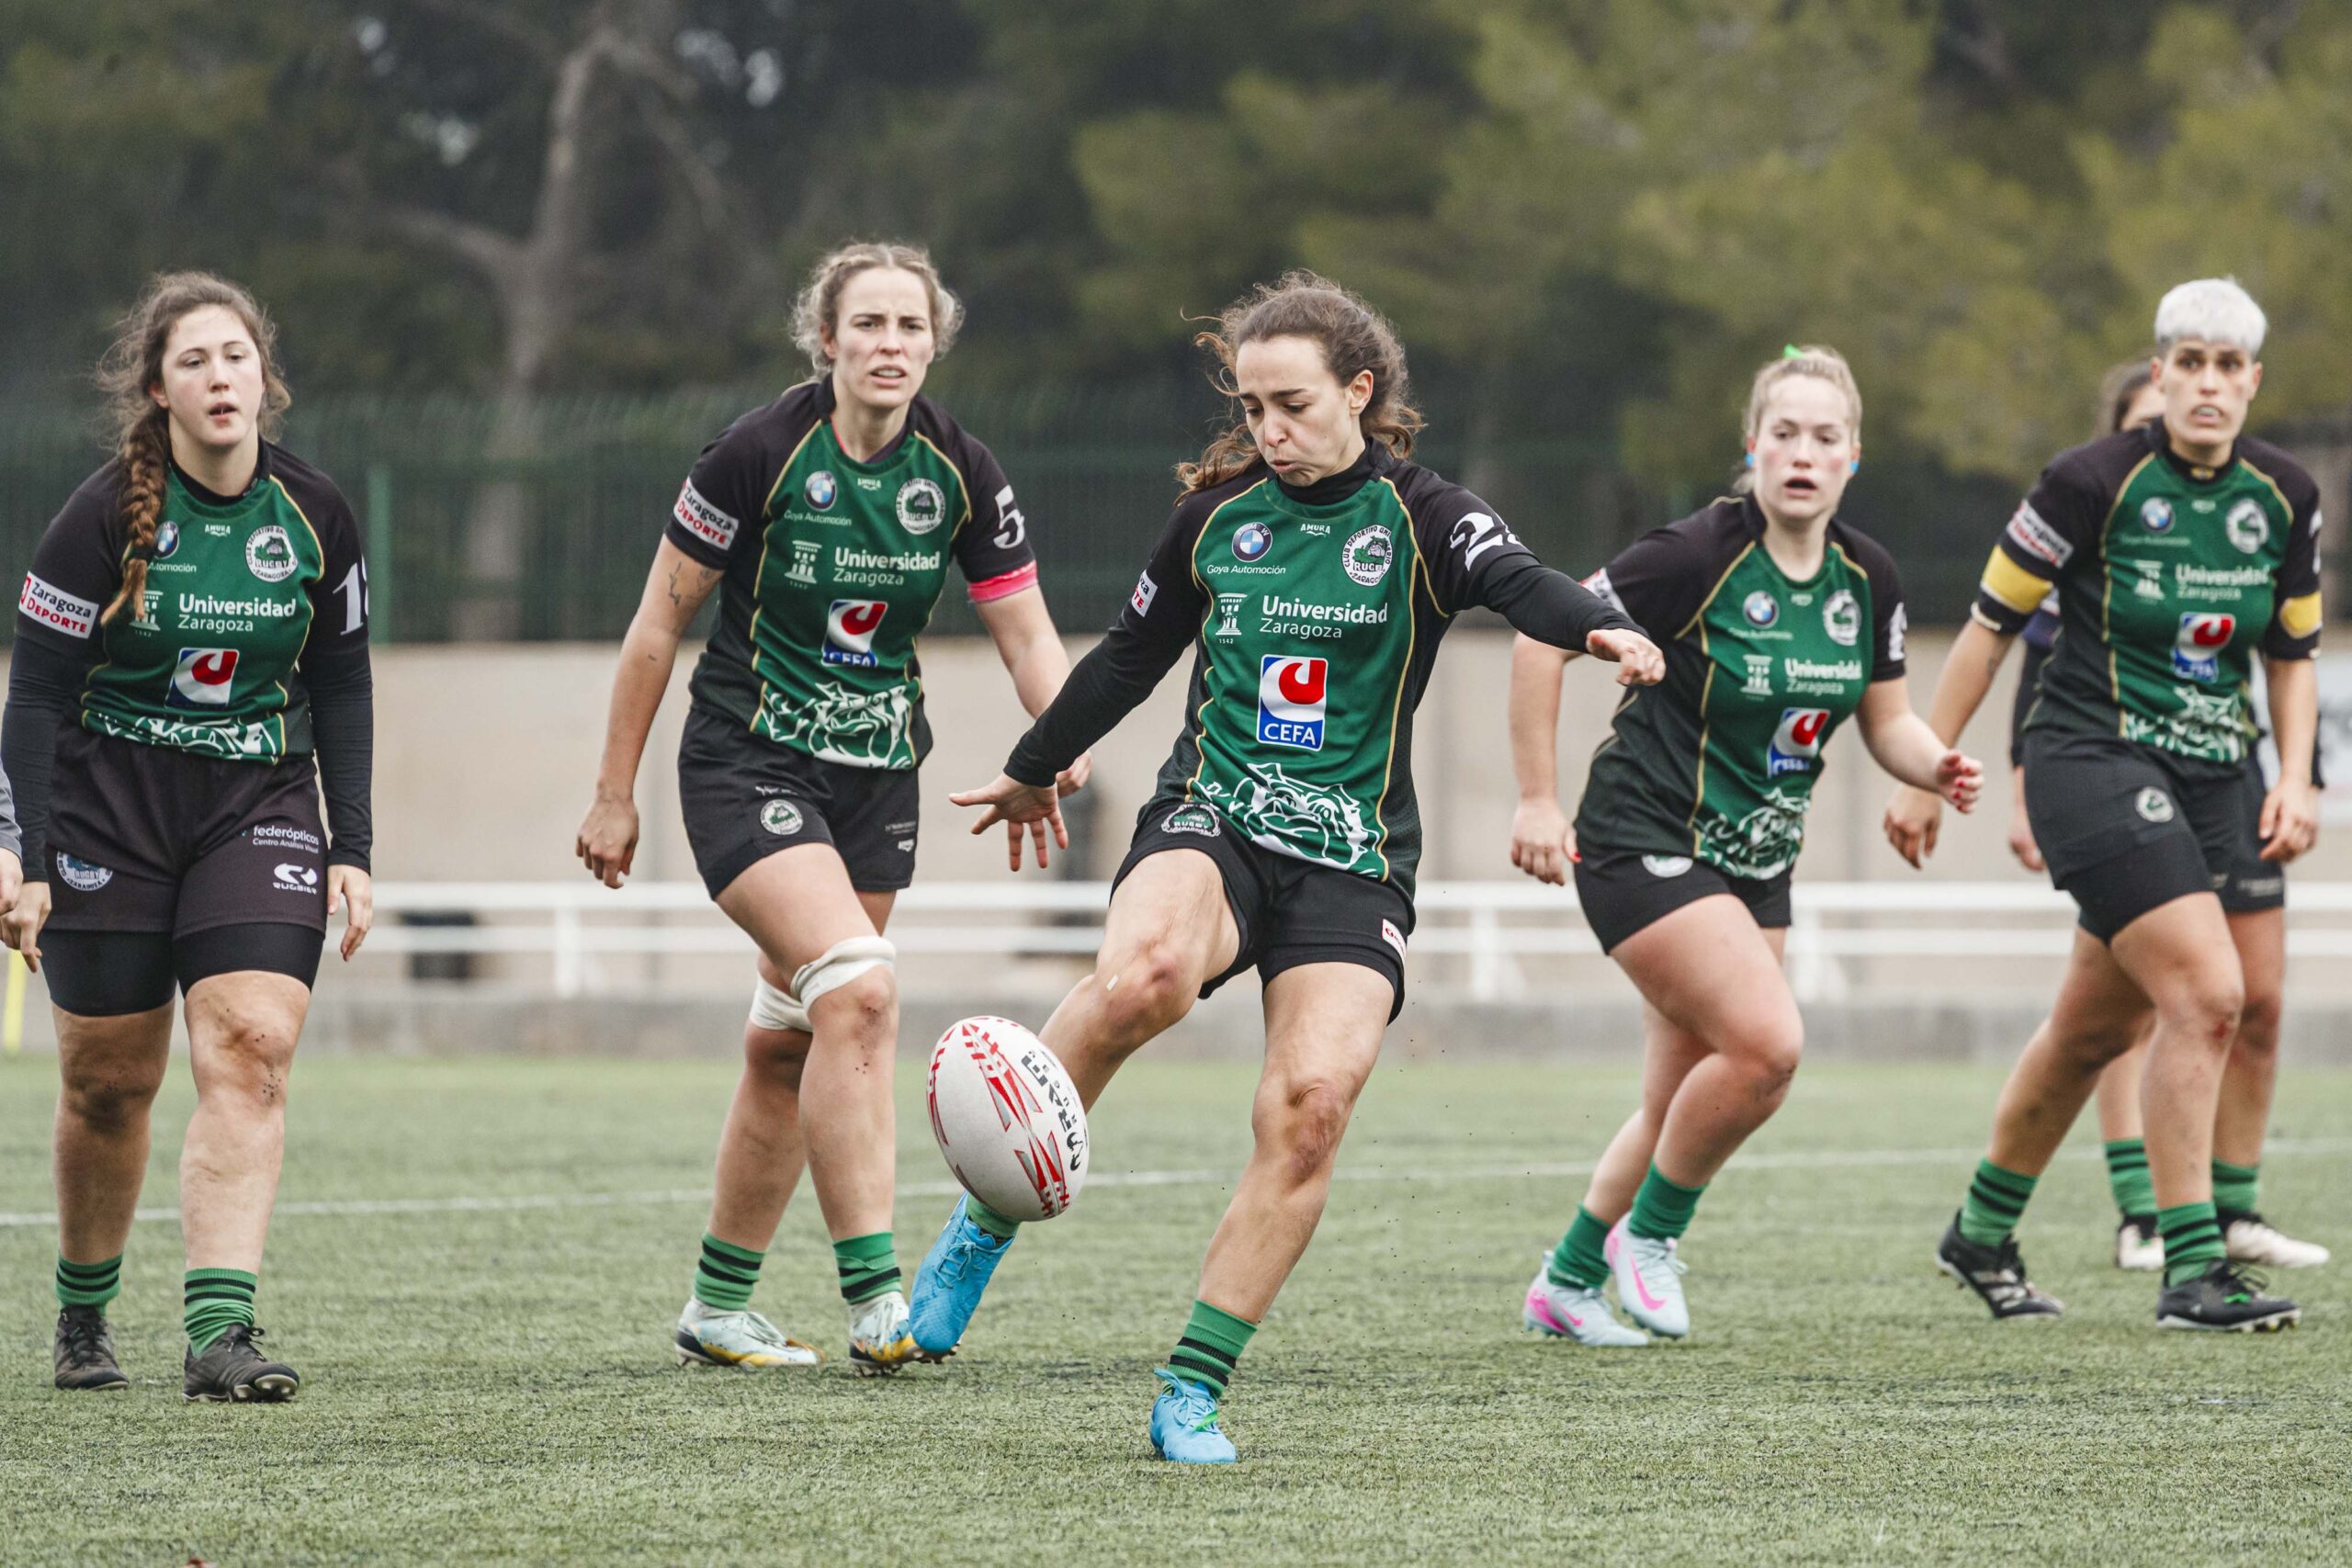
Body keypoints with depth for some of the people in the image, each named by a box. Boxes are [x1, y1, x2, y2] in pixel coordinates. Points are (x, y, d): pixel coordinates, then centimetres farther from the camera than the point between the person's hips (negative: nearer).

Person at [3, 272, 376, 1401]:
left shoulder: (313, 515, -1)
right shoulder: (106, 516, -11)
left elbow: (341, 685, 9)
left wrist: (353, 850, 4)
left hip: (260, 808, 2)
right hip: (109, 813, -2)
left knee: (251, 1051, -16)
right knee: (109, 1084, 4)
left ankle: (220, 1332, -22)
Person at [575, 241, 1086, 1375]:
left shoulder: (960, 475, -4)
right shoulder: (759, 455, -15)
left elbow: (1027, 635, 0)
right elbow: (659, 620, -7)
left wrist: (1064, 742, -21)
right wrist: (615, 795, -4)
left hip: (877, 775, 5)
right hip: (749, 765, -5)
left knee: (789, 1049, 10)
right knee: (859, 990, -24)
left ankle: (717, 1307, 23)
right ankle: (873, 1295, -24)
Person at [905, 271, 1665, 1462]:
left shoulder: (1417, 519, 1)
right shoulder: (1217, 515, 10)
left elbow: (1514, 580, -20)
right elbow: (1133, 653, 25)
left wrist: (1596, 627, -43)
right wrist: (1033, 772, 37)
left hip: (1352, 862, -1)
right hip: (1209, 825, 1)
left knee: (1311, 1106, -18)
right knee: (1145, 974, -34)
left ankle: (1192, 1391, -7)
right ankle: (987, 1221, -17)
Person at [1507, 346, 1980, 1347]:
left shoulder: (1865, 577, 0)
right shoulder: (1699, 557, -19)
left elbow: (1887, 722, 11)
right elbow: (1543, 634, -14)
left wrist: (1938, 768, -12)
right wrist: (1536, 799, -15)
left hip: (1755, 862, 7)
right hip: (1645, 842, -7)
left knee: (1683, 1105, 9)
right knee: (1768, 1041, -23)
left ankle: (1565, 1284, 27)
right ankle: (1648, 1235, -1)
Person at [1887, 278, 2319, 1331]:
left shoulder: (2283, 498, 3)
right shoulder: (2093, 482, -13)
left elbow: (2293, 651, 16)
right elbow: (1991, 624, -5)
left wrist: (2297, 779, 3)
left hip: (2214, 772, 7)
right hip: (2092, 761, -7)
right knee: (2206, 997, -19)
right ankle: (2189, 1271, -12)